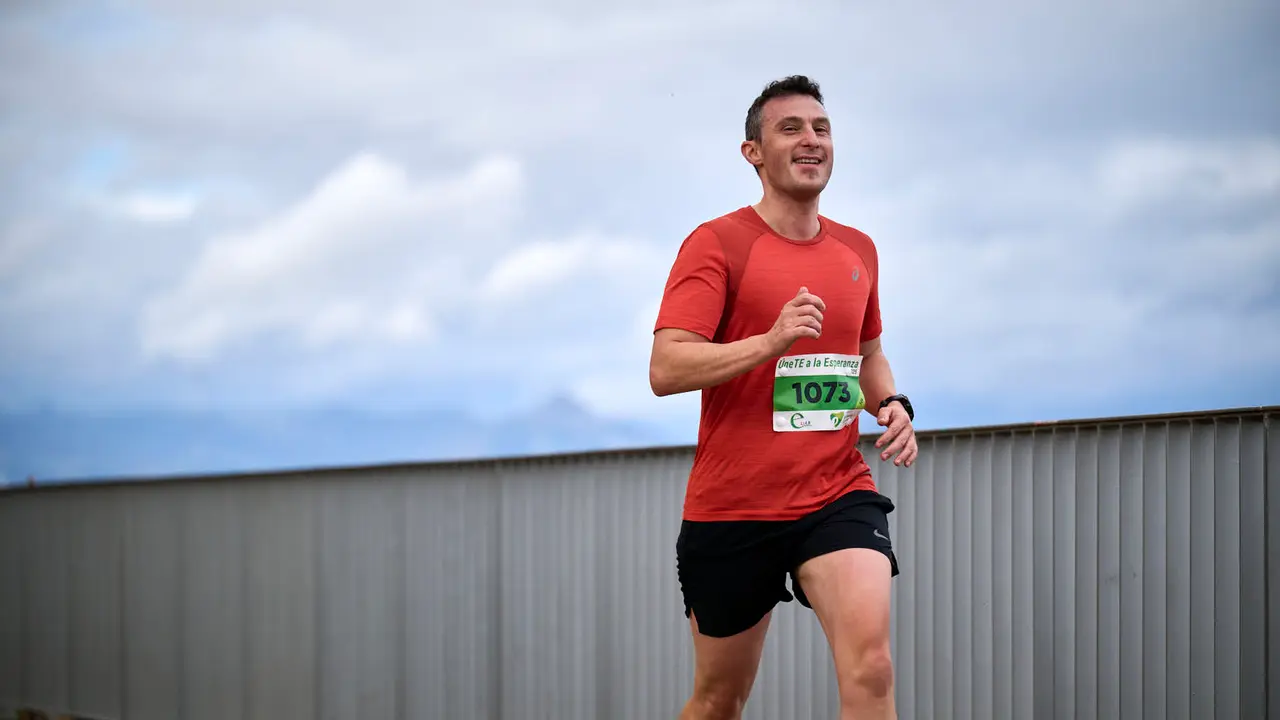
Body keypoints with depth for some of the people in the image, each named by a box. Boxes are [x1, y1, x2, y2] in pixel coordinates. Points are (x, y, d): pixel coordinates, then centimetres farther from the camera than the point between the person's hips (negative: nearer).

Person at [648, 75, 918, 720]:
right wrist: (773, 340, -27)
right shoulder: (716, 243, -6)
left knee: (870, 666, -20)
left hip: (839, 495, 3)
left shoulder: (857, 250, 11)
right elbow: (665, 369, -16)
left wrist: (891, 405, 6)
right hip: (731, 504, -3)